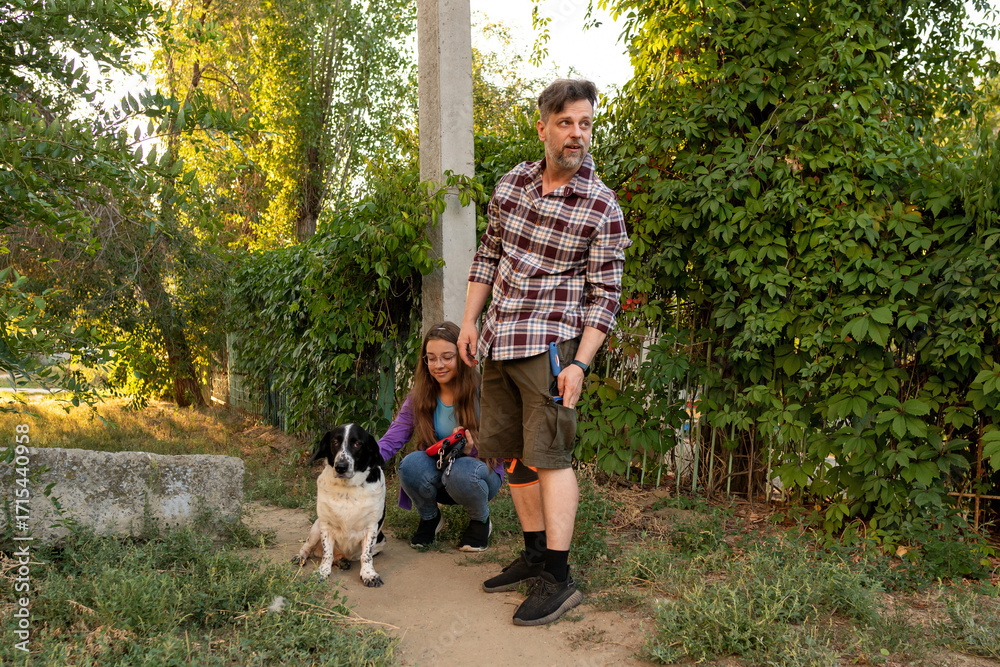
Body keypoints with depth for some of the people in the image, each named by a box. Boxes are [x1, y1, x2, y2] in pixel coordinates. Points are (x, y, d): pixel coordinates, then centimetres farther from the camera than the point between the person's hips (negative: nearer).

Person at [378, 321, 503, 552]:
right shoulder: (419, 397, -3)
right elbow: (391, 439, -11)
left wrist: (471, 450, -33)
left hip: (481, 475, -3)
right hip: (436, 477, 3)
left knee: (461, 472, -37)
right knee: (411, 463, -29)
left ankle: (481, 520, -3)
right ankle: (429, 518, 2)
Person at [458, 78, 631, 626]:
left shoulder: (603, 210, -9)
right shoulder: (512, 184, 6)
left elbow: (605, 295, -9)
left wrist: (580, 364, -17)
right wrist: (470, 320, 10)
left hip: (550, 341, -6)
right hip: (498, 342, 6)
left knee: (547, 454, -9)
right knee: (511, 453, 11)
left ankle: (558, 578, -1)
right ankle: (535, 554, 24)